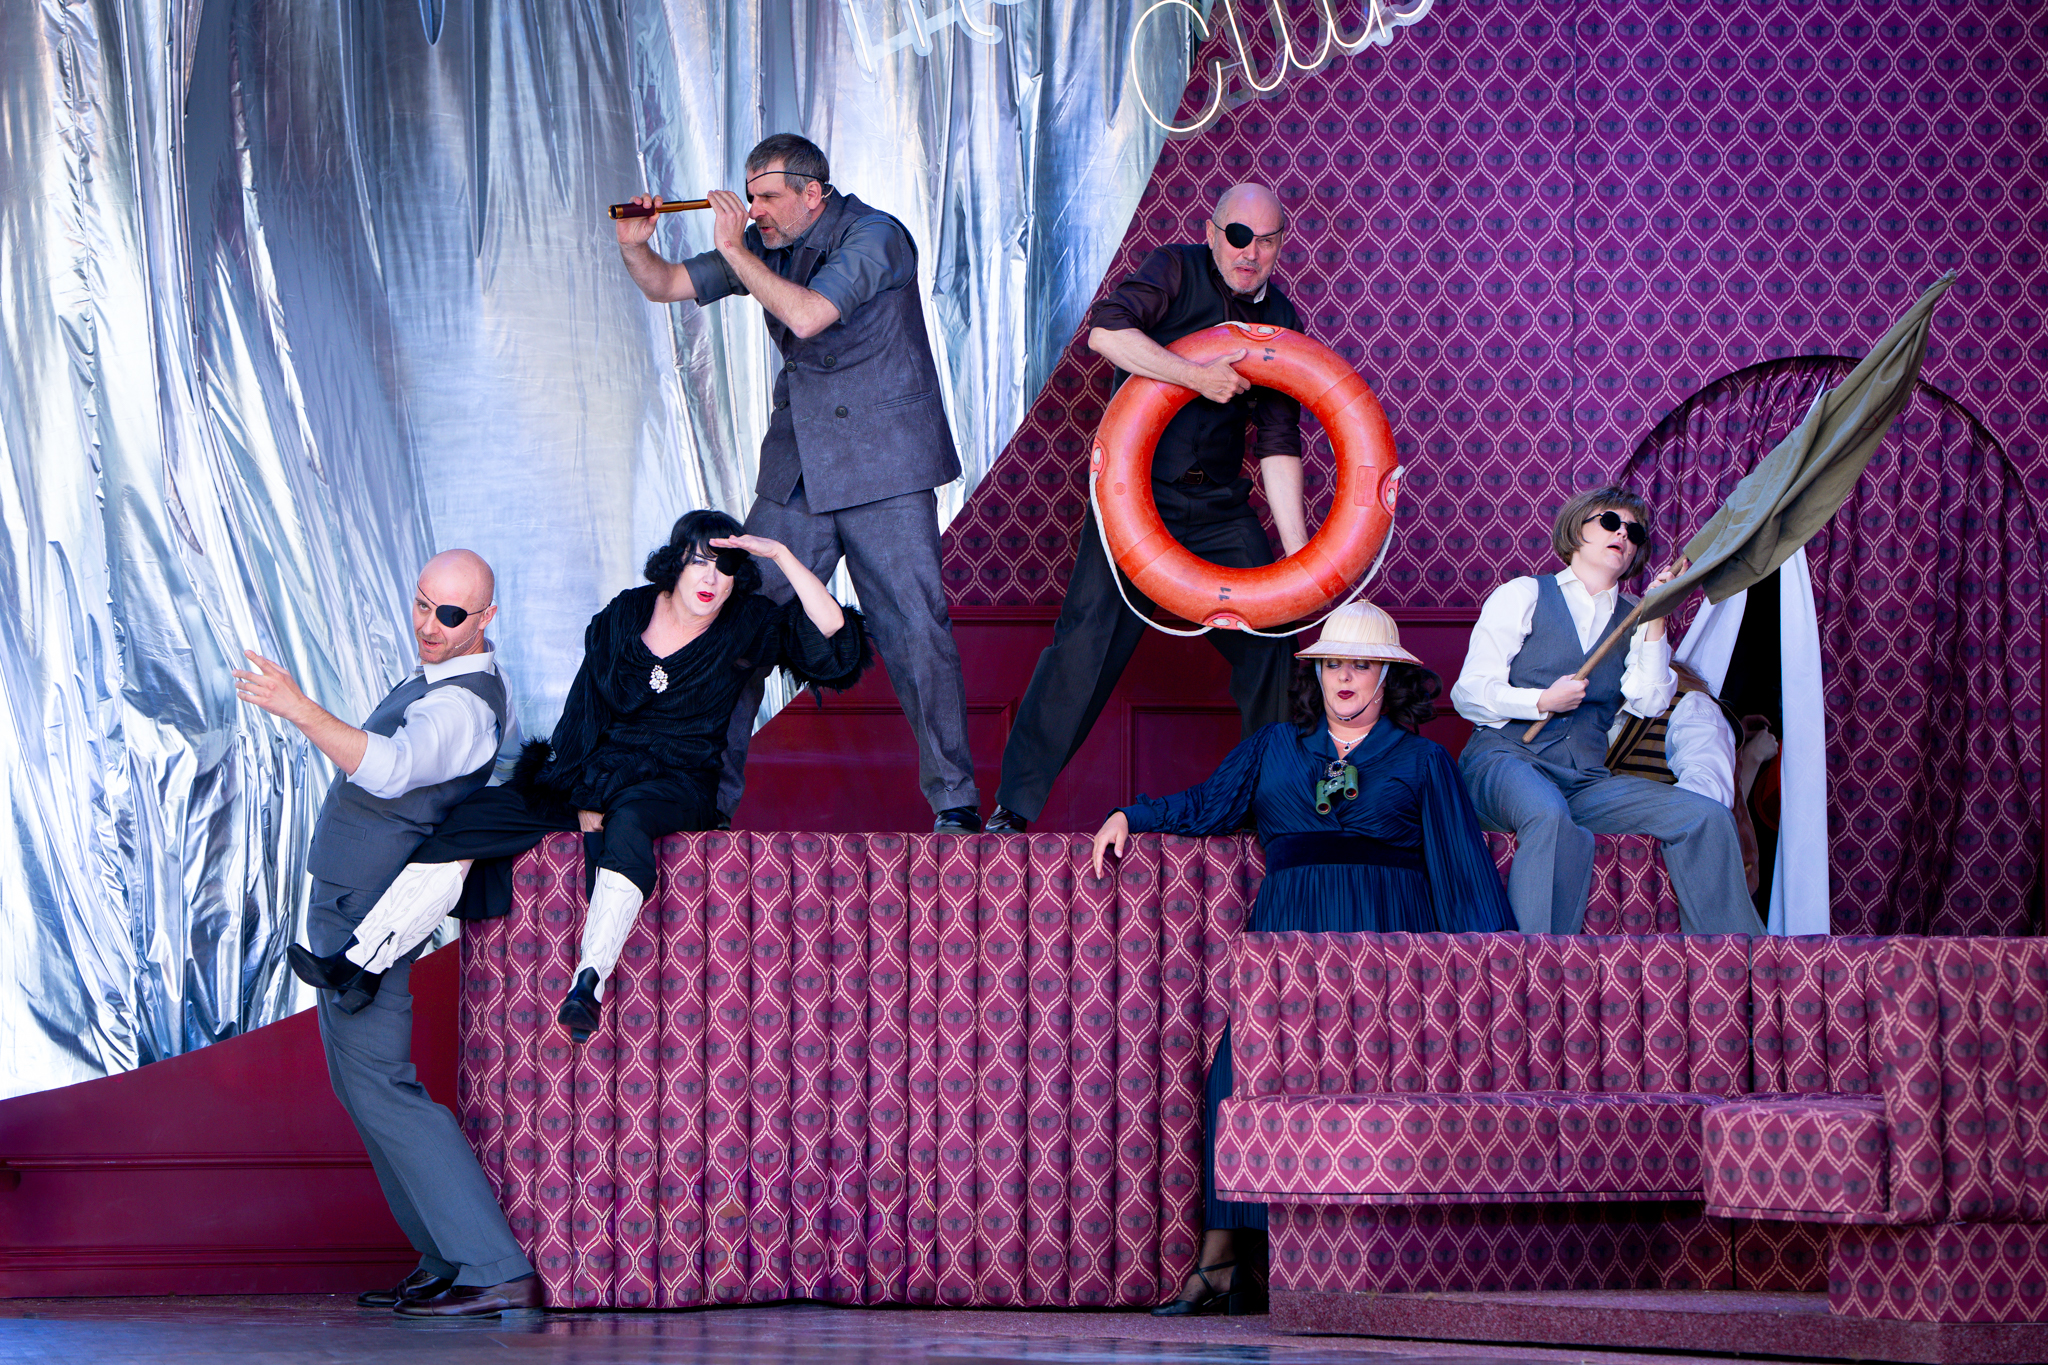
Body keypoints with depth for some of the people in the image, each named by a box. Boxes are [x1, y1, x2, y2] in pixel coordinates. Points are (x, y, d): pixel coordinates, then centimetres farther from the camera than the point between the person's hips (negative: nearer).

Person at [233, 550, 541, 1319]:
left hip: (366, 915, -11)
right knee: (363, 1080, 16)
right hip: (347, 905, 11)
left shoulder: (460, 706, -23)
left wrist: (301, 712, -52)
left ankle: (500, 1273, -18)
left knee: (376, 1085, -14)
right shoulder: (452, 678, 11)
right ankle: (451, 1264, 18)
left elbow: (389, 769, -43)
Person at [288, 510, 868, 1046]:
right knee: (470, 821, -17)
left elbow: (834, 641, -14)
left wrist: (781, 554, -18)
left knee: (628, 820, -41)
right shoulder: (623, 618, 5)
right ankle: (359, 962, -24)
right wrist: (586, 806, -11)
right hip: (594, 775, 3)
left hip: (678, 785, -3)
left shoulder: (750, 626, 0)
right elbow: (586, 713, 1)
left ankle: (590, 983, -53)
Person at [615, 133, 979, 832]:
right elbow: (667, 285, 13)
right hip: (797, 464, 6)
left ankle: (954, 800, 0)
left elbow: (806, 315, -27)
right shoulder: (764, 244, 8)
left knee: (914, 628, -9)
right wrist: (635, 247, -8)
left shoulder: (872, 237, -13)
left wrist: (734, 249, -20)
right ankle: (709, 794, 8)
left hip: (882, 461, -6)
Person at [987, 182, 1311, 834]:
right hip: (1135, 494, -5)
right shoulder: (1177, 269, -3)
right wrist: (1199, 376, -23)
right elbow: (1106, 330, -22)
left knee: (1272, 640, 0)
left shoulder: (1280, 321, 9)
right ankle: (1013, 805, -9)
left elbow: (1277, 443, 5)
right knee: (1087, 640, -13)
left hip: (1221, 506, 5)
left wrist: (1298, 551, -3)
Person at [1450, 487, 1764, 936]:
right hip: (1504, 760, -4)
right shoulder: (1523, 596, 11)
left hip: (1586, 779, 4)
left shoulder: (1634, 621, 21)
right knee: (1552, 818, -40)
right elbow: (1469, 694, 4)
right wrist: (1542, 702, -11)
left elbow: (1649, 704, 2)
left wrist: (1655, 624, -5)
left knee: (1708, 818, -16)